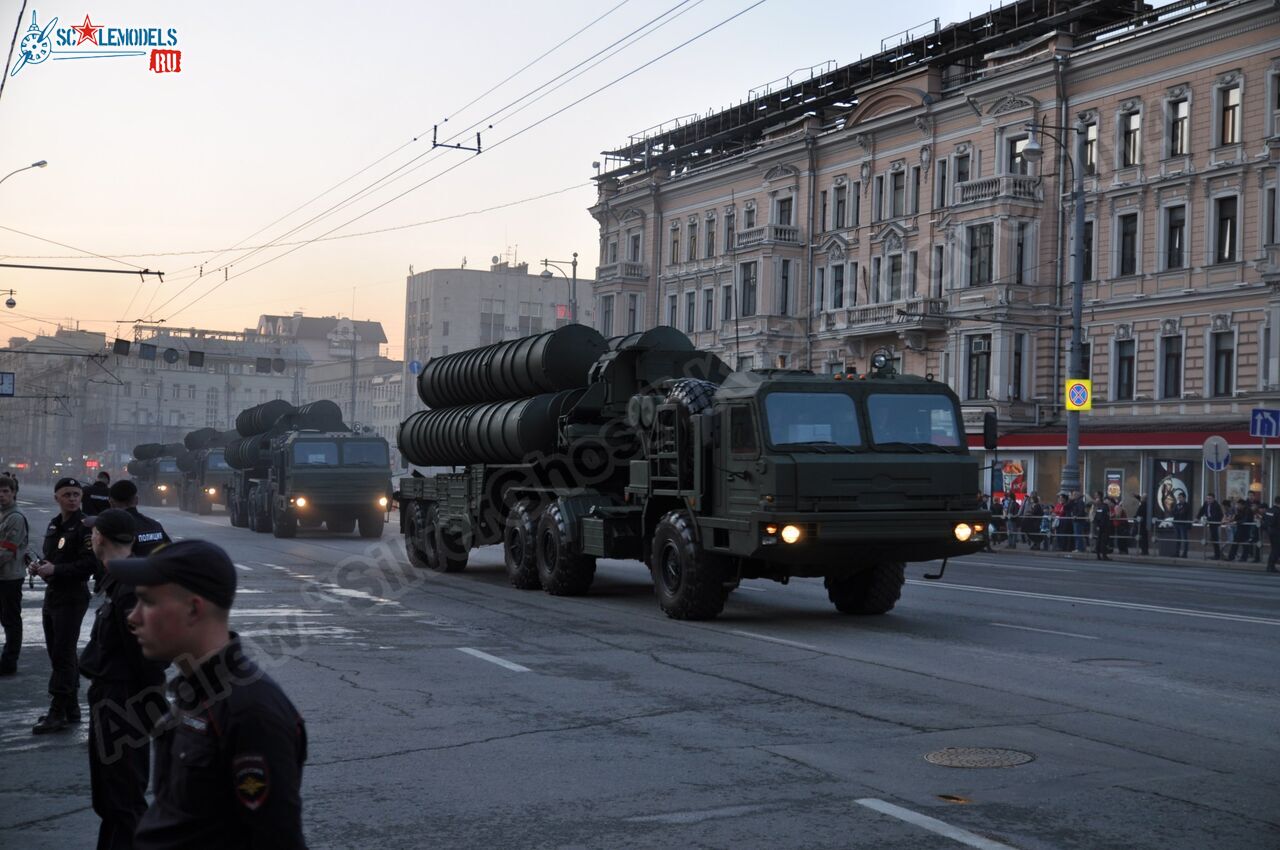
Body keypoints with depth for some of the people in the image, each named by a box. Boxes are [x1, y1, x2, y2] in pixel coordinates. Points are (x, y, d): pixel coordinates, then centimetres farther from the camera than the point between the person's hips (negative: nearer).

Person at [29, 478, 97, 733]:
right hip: (52, 594, 9)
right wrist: (40, 567, 5)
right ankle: (71, 709, 22)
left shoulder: (85, 526, -12)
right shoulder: (54, 525, 15)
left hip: (72, 597, -9)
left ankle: (58, 713, -5)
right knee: (57, 654, 14)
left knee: (63, 655, -8)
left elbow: (91, 564, -21)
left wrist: (55, 570, -21)